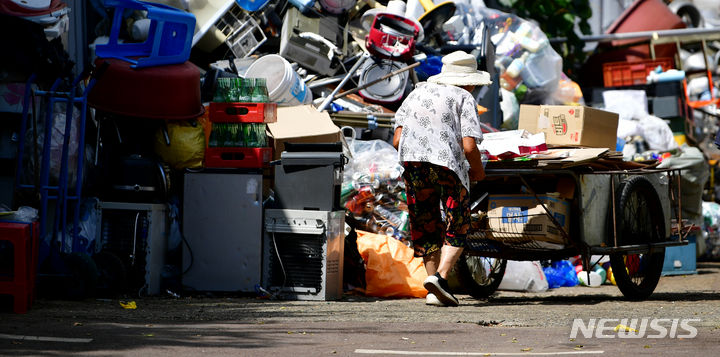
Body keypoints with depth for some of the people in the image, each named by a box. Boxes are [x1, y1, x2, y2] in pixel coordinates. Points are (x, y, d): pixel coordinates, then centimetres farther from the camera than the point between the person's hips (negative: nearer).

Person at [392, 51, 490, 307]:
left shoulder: (417, 93, 20)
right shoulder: (464, 99, 6)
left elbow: (397, 140, 12)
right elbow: (469, 146, -7)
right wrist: (478, 170, 12)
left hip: (412, 163, 4)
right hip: (448, 165, -4)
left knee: (426, 228, 13)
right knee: (457, 229, 7)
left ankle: (433, 292, 7)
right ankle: (440, 276, -14)